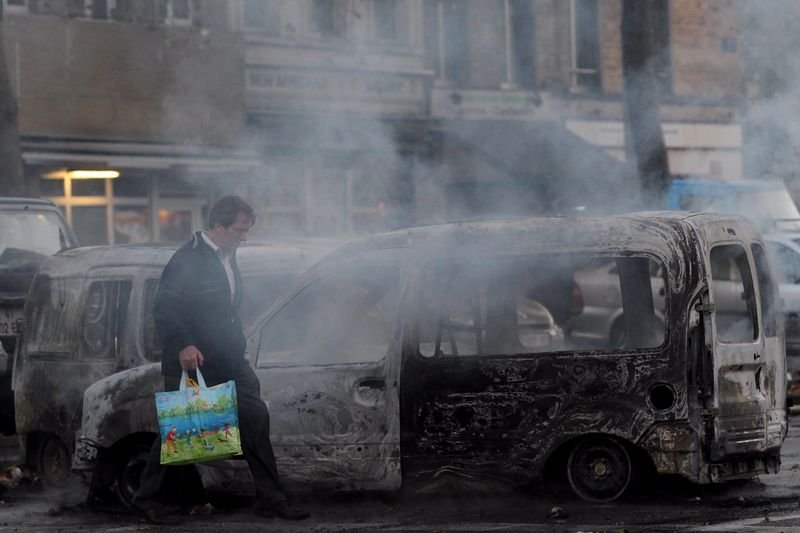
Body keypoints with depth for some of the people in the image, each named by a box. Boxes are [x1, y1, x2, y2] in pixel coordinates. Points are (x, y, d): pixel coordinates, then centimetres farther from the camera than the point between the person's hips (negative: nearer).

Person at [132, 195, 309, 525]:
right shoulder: (188, 260, -16)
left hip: (228, 363, 8)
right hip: (192, 362, -8)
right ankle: (148, 499, 16)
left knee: (256, 420, 3)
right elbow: (164, 310, -20)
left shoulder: (227, 257, 13)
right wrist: (183, 346, -29)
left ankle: (270, 500, 8)